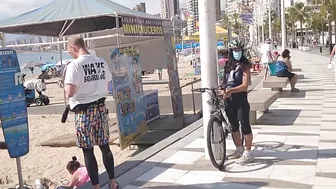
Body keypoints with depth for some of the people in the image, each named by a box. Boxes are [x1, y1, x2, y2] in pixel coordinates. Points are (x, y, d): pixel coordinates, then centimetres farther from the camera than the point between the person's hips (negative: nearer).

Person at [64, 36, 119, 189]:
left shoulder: (74, 65, -14)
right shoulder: (101, 62, 4)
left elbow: (69, 93, -19)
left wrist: (66, 85, 0)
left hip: (83, 112, -5)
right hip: (100, 108, 6)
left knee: (87, 151, 6)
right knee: (105, 146, 15)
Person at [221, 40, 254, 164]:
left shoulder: (244, 66, -8)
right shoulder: (228, 65, 10)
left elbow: (245, 86, -17)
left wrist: (230, 90, -28)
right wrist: (223, 91, -4)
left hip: (241, 99, -6)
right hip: (229, 100, 7)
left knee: (245, 126, -2)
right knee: (233, 126, 14)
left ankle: (247, 153, 6)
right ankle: (239, 150, 29)